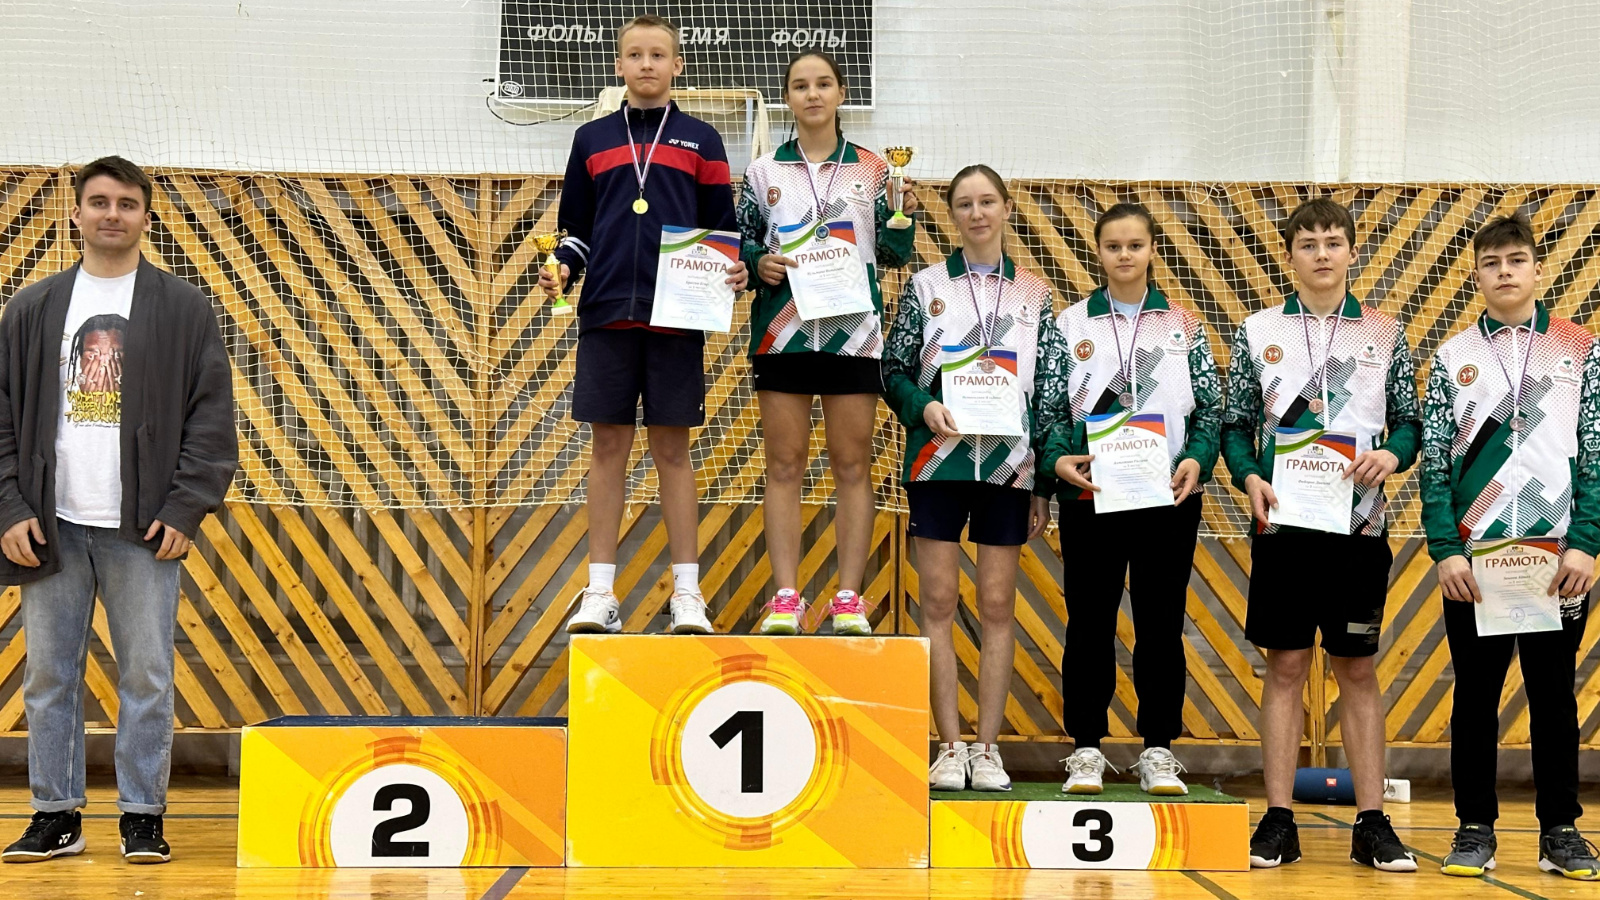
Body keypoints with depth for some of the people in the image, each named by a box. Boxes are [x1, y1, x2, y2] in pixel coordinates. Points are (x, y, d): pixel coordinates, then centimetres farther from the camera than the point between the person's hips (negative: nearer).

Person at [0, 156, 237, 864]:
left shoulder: (185, 308, 5)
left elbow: (212, 416, 1)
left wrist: (186, 509, -8)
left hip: (144, 527, -2)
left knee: (147, 677, 0)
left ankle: (143, 818, 8)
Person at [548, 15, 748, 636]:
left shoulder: (700, 141, 10)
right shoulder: (592, 140, 13)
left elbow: (722, 228, 9)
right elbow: (576, 228, 15)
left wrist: (734, 272, -9)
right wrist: (562, 268, -4)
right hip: (606, 313, 1)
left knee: (672, 448, 0)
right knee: (608, 447, 2)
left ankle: (687, 592, 4)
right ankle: (600, 593, 6)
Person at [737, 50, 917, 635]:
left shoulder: (871, 169, 9)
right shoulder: (763, 171, 9)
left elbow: (893, 255, 9)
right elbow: (739, 243, 11)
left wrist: (904, 218, -10)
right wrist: (759, 263, -9)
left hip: (852, 330, 0)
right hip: (782, 330, 0)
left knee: (853, 466, 1)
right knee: (784, 464, 0)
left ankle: (849, 599, 4)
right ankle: (786, 597, 3)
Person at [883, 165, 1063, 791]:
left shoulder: (1034, 293, 9)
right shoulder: (926, 286, 6)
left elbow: (1052, 393, 7)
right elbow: (893, 370, 7)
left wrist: (1044, 482, 3)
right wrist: (924, 406, -15)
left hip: (1009, 464, 1)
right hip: (939, 459, -1)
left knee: (998, 607, 3)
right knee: (939, 604, -1)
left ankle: (987, 750, 9)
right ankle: (949, 748, 5)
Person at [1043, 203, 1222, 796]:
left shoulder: (1183, 325, 9)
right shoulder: (1070, 323, 6)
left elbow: (1213, 407, 7)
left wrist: (1197, 460, -11)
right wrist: (1057, 458, -16)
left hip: (1169, 496, 1)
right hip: (1090, 496, -1)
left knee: (1161, 621, 4)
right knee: (1090, 619, 2)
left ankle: (1159, 751, 12)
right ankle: (1086, 749, 10)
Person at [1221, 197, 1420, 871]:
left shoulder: (1385, 334, 7)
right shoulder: (1259, 332, 6)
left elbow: (1411, 422, 9)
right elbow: (1235, 425, 7)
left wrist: (1393, 454, -12)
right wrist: (1249, 476, -11)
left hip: (1360, 523, 0)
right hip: (1284, 521, 0)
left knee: (1358, 668, 5)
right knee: (1286, 666, 2)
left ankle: (1372, 822, 10)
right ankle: (1279, 820, 8)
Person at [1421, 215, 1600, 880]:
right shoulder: (1453, 358, 7)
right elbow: (1434, 464, 3)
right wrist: (1445, 549, -7)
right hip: (1473, 557, 1)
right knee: (1475, 691, 5)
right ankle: (1475, 827, 14)